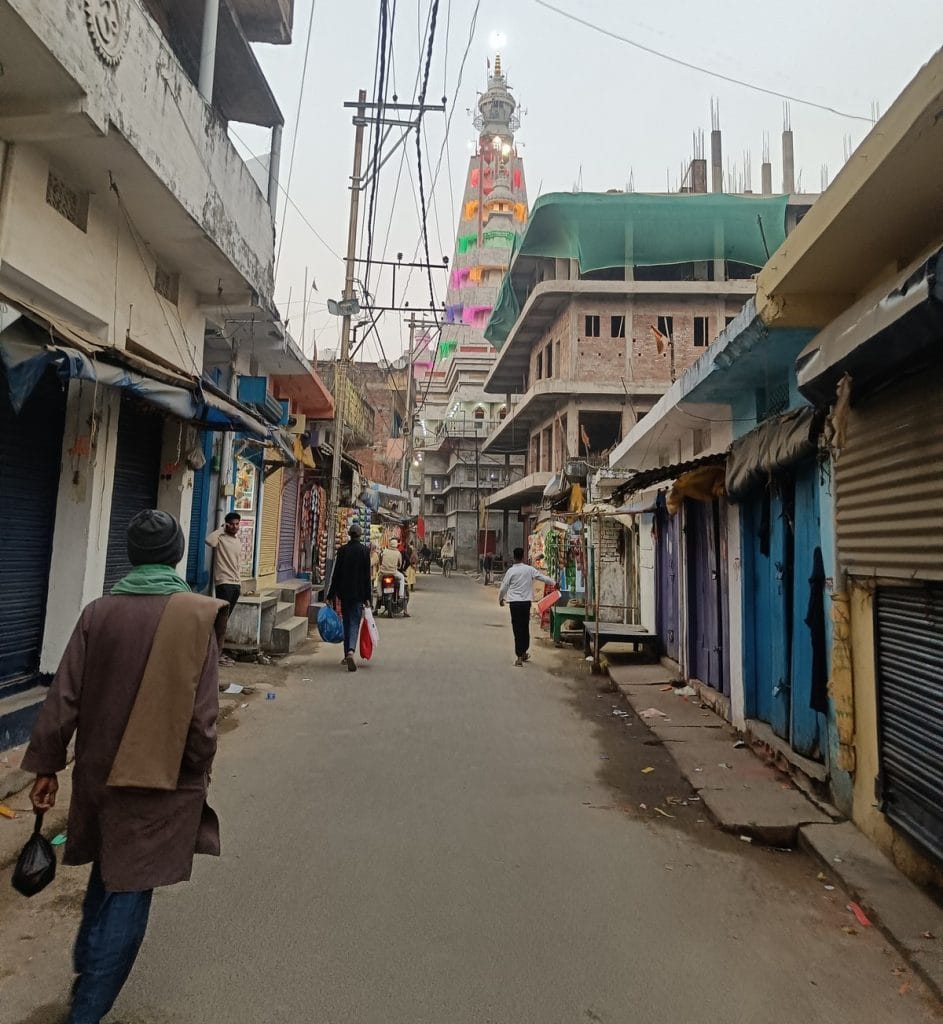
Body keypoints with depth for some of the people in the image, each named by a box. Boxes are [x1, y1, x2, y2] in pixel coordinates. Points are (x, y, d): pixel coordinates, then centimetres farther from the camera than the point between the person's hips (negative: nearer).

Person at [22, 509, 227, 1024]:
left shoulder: (98, 612, -6)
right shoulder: (197, 614, -16)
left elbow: (64, 698, -3)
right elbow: (203, 714, -15)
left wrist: (45, 765, 9)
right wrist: (195, 777, 0)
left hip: (98, 773, 5)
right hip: (161, 781, -5)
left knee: (106, 873, 28)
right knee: (130, 893, 10)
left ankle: (86, 967, 48)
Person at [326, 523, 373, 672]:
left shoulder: (342, 550, 0)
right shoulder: (364, 550, -6)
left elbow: (335, 574, 1)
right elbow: (367, 575, -5)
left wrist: (331, 595, 7)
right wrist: (367, 597, -1)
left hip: (344, 593, 3)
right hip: (358, 593, -2)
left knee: (346, 623, 14)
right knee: (354, 623, -1)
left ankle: (347, 655, 21)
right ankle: (351, 651, -22)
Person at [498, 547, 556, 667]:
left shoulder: (511, 571, -5)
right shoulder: (530, 569, 0)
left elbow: (504, 587, 1)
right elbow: (543, 577, 9)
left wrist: (500, 599, 19)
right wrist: (554, 583, 28)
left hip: (514, 602, -2)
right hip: (526, 602, 2)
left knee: (517, 629, -1)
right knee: (525, 627, 15)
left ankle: (520, 657, -4)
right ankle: (524, 653, 26)